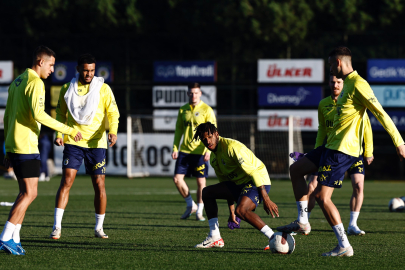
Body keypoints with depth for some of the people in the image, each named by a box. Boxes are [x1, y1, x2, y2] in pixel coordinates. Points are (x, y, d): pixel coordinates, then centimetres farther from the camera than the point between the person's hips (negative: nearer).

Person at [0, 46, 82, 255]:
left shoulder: (17, 82, 17)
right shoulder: (35, 83, -12)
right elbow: (38, 114, -25)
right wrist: (68, 130, -21)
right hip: (26, 146, -10)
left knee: (25, 192, 13)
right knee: (30, 193, -7)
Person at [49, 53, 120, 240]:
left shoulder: (103, 89, 2)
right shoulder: (67, 89, 6)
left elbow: (113, 112, -1)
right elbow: (61, 113, 15)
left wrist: (113, 131, -19)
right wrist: (59, 134, 0)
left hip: (96, 143, 0)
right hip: (73, 142, 0)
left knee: (99, 185, 0)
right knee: (66, 181, -12)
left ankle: (99, 228, 14)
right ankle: (57, 226, -11)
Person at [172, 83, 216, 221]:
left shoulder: (207, 110, -4)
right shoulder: (183, 110, 9)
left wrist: (209, 150, -17)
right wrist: (175, 148, 7)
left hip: (200, 152, -4)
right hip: (184, 151, 4)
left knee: (201, 181, -1)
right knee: (177, 178, -3)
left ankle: (199, 211, 13)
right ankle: (190, 205, 15)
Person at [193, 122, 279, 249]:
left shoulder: (231, 146, -20)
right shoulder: (214, 157, 10)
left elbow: (253, 171, -24)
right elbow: (225, 184, 21)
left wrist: (266, 199, -27)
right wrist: (231, 211, 20)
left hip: (258, 182, -10)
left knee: (241, 210, -33)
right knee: (206, 192, 10)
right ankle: (215, 238, 9)